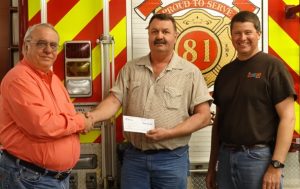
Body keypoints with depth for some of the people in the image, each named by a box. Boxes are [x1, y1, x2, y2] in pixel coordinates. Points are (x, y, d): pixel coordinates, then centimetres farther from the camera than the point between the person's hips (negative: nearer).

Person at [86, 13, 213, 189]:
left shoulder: (190, 72, -2)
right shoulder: (130, 68, 6)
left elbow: (203, 116, -5)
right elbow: (114, 101, -1)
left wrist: (168, 133, -16)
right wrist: (92, 116, -22)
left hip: (171, 159, -2)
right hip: (134, 156, 2)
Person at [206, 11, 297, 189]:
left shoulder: (272, 66, -6)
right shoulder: (225, 72, 10)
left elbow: (287, 117, -11)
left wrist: (276, 165, -17)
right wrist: (212, 165, 12)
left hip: (259, 157, -5)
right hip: (225, 157, 5)